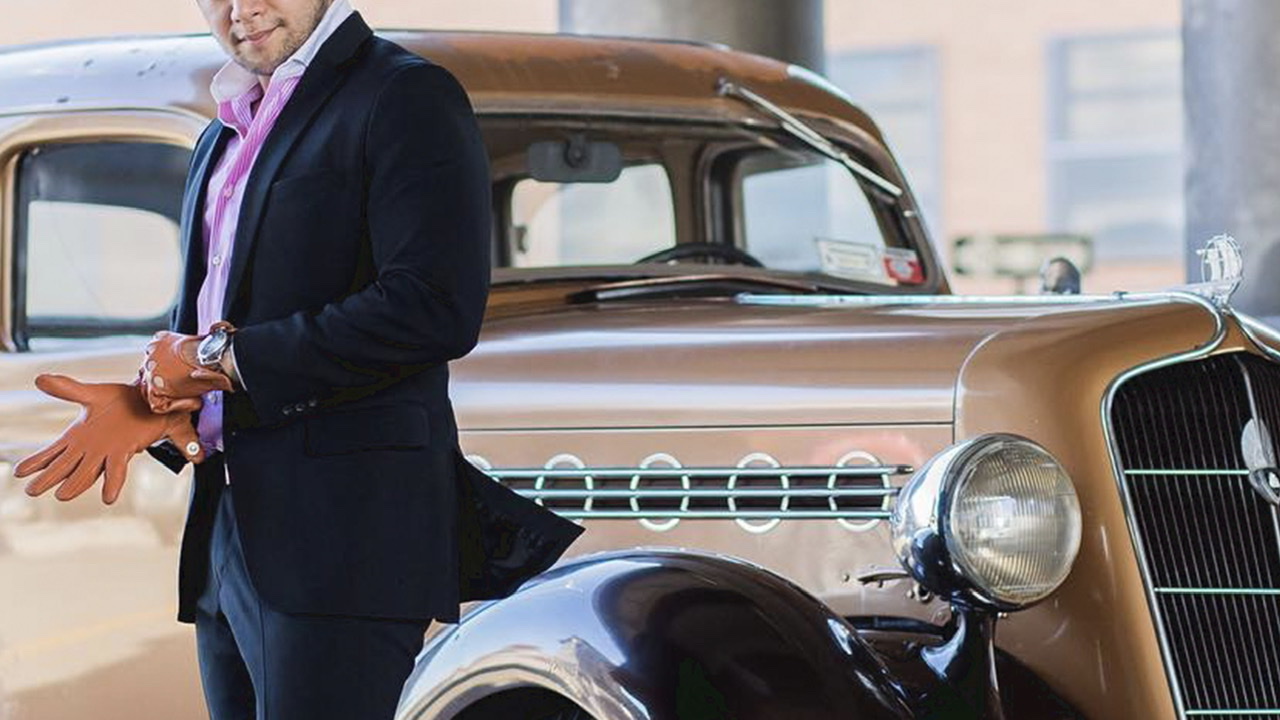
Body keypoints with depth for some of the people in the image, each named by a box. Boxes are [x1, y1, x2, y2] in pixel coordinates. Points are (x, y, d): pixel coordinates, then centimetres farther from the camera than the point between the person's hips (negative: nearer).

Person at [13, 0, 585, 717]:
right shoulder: (224, 137, 21)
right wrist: (142, 401, 2)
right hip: (227, 544, 8)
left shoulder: (407, 96, -6)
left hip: (343, 533, -8)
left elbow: (436, 308, -19)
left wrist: (226, 357, -13)